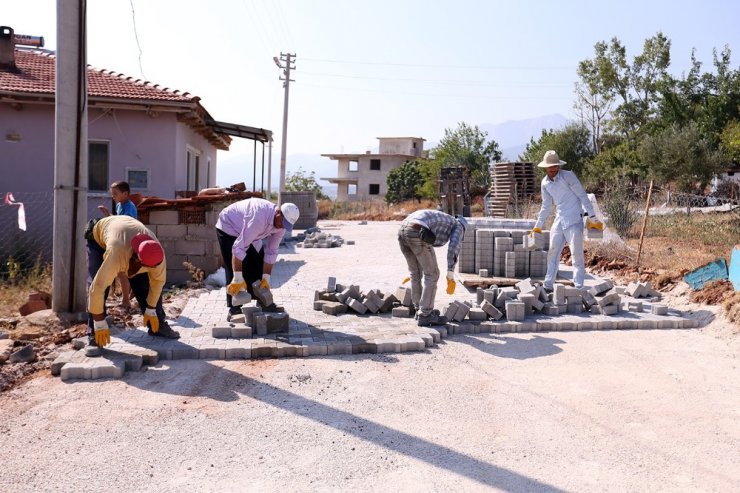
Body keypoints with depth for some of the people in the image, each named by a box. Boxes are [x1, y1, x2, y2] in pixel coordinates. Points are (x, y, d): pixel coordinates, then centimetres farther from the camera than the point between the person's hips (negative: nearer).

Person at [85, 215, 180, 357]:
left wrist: (151, 310, -9)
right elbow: (97, 287, -45)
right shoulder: (117, 254, -49)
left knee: (146, 284, -4)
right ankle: (94, 337, -14)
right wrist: (100, 324, -37)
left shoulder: (156, 255, -34)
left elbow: (158, 280, -16)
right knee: (94, 284, -20)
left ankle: (158, 326, 12)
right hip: (98, 237, -4)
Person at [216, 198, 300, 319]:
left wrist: (266, 278, -12)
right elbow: (239, 247, -41)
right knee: (233, 269, -12)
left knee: (257, 263, 6)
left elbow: (271, 252, -9)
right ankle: (234, 309, -4)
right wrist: (238, 279, -39)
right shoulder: (259, 218, -42)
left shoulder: (281, 224, -17)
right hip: (228, 227, -8)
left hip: (245, 231, 8)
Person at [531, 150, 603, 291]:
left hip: (574, 220, -6)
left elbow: (583, 196, -11)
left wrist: (592, 218, -14)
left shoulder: (568, 176, -11)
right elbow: (546, 206, 15)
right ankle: (547, 286, 14)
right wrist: (538, 226, 16)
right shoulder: (545, 183, 6)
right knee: (553, 252, 7)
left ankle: (578, 287, 2)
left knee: (576, 254, -4)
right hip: (559, 221, 6)